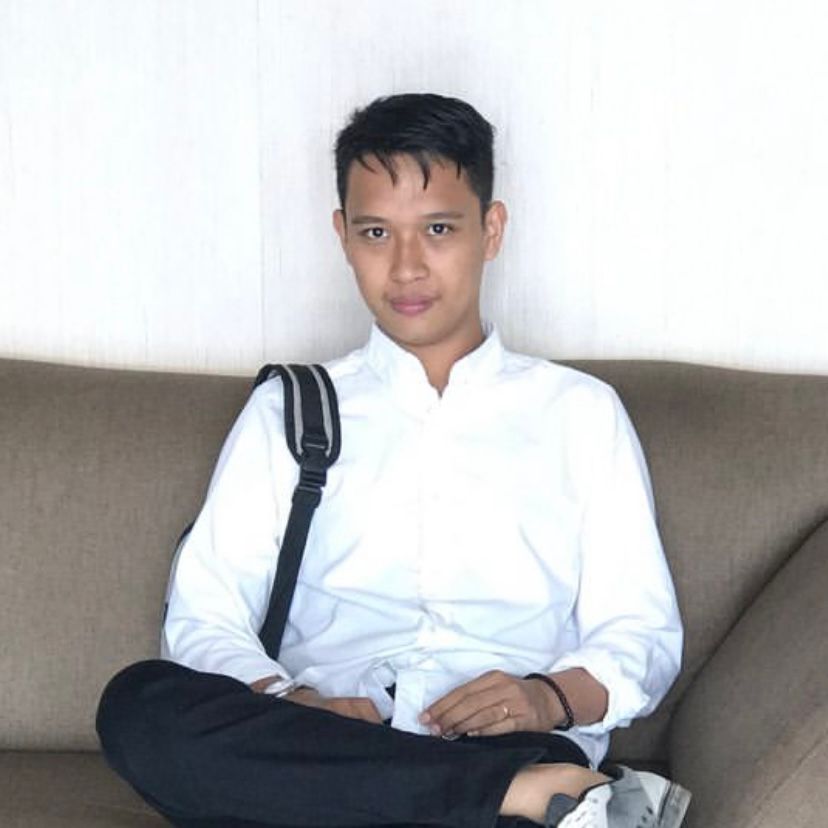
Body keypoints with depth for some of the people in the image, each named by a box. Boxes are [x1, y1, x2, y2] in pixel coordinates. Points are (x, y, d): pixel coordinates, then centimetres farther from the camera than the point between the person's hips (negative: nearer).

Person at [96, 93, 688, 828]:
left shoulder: (581, 411, 17)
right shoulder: (285, 410, 19)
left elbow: (643, 634, 12)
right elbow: (203, 620, 9)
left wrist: (555, 696, -11)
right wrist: (289, 706, -13)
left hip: (514, 746, -4)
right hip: (316, 760, 5)